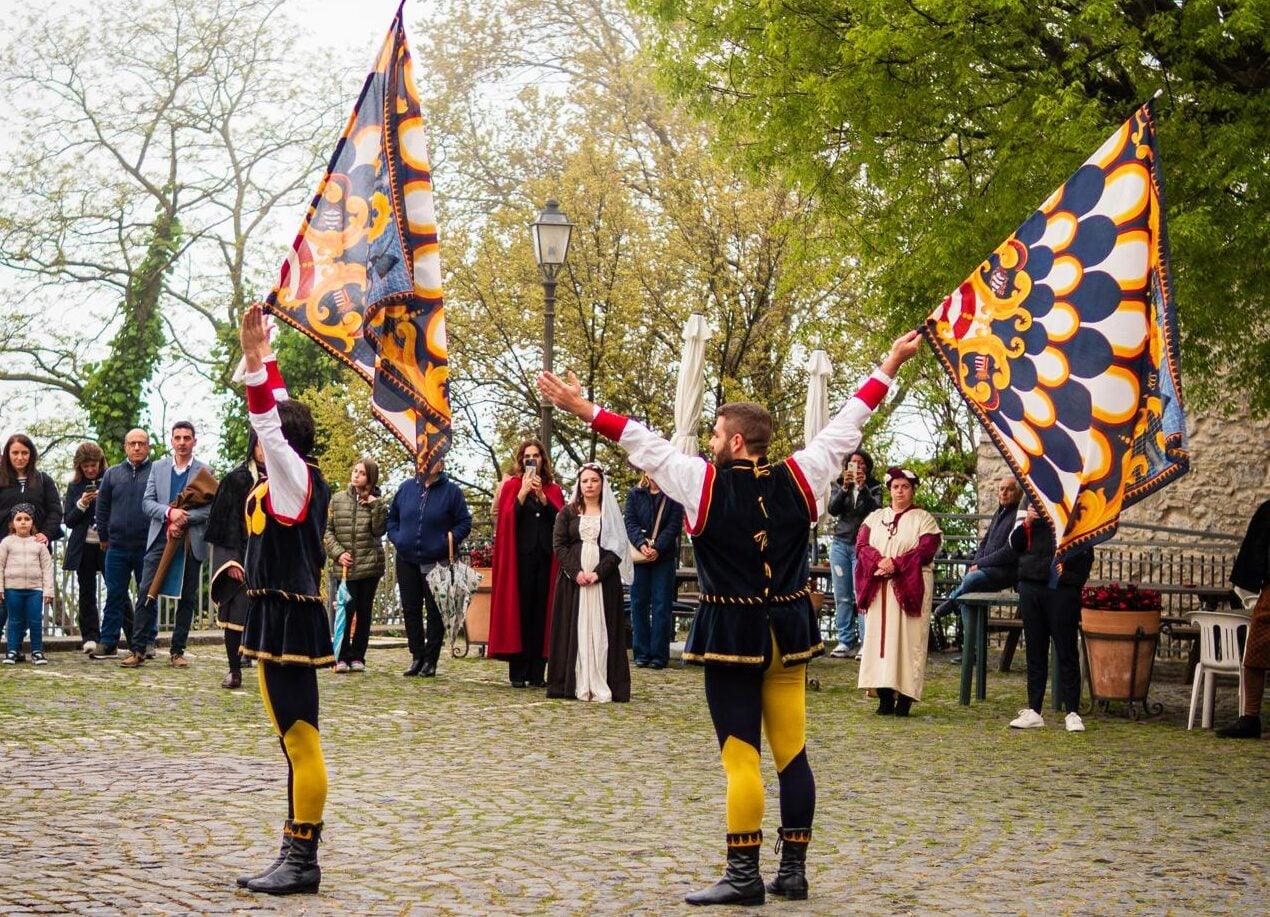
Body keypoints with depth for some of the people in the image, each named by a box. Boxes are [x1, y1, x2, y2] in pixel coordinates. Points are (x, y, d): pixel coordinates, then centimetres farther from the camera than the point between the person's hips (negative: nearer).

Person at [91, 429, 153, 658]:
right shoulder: (112, 474, 10)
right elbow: (102, 508, 14)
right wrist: (104, 537, 10)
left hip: (147, 547, -2)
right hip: (117, 547, 2)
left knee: (147, 596, 5)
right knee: (114, 595, 4)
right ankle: (108, 642, 7)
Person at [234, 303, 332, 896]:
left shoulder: (294, 478, -10)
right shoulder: (296, 479, 13)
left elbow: (269, 422, -24)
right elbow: (279, 412, 24)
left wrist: (253, 359, -30)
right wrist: (259, 359, 32)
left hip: (287, 620, -10)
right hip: (283, 617, 10)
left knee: (301, 740, -8)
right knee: (295, 740, 10)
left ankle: (302, 862, -8)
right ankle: (297, 852, 13)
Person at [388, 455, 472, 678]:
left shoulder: (451, 491, -2)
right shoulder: (406, 488, 8)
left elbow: (465, 522, 0)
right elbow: (391, 518, 17)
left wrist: (451, 539, -14)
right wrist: (397, 538, 1)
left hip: (436, 562, -4)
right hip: (407, 560, 4)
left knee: (435, 611, 0)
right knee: (410, 610, 7)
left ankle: (431, 660, 7)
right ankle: (417, 657, 17)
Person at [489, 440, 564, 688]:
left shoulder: (553, 490, 15)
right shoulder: (511, 486, 8)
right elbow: (506, 520, -5)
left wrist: (541, 495, -8)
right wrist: (523, 492, -11)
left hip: (546, 557, 2)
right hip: (520, 556, -2)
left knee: (541, 612, 1)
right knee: (520, 610, -5)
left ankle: (537, 672, 3)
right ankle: (517, 673, -3)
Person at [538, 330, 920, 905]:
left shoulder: (705, 482, -10)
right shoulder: (798, 478, -1)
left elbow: (643, 444, -5)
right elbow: (846, 427, 9)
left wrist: (584, 410, 3)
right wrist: (888, 367, 19)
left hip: (732, 635, -4)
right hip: (789, 632, 4)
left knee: (741, 757, -2)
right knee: (792, 753, 8)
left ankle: (744, 877, -3)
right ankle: (794, 871, 12)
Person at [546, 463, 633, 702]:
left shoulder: (611, 514, 9)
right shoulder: (568, 513, 9)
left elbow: (617, 547, 1)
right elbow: (558, 545, 1)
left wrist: (599, 573, -12)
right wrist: (576, 572, -12)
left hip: (604, 581, 0)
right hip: (572, 580, 0)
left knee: (601, 629, -4)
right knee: (574, 629, -3)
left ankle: (601, 685, -5)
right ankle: (575, 684, -2)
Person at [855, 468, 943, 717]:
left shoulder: (924, 519, 6)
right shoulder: (875, 518, 16)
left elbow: (925, 551, -7)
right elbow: (861, 544, 4)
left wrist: (896, 563, -17)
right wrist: (879, 561, -15)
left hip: (912, 588, -3)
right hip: (879, 589, 3)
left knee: (908, 638, -6)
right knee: (880, 636, -2)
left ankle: (905, 696, -6)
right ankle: (885, 696, -1)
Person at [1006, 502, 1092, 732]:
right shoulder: (1030, 504, 12)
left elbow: (1086, 551, -1)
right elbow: (1014, 544, 10)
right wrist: (1027, 523, -4)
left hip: (1063, 589, -4)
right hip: (1031, 586, 4)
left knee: (1067, 652, 0)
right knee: (1035, 651, 9)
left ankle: (1072, 713, 4)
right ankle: (1033, 711, 14)